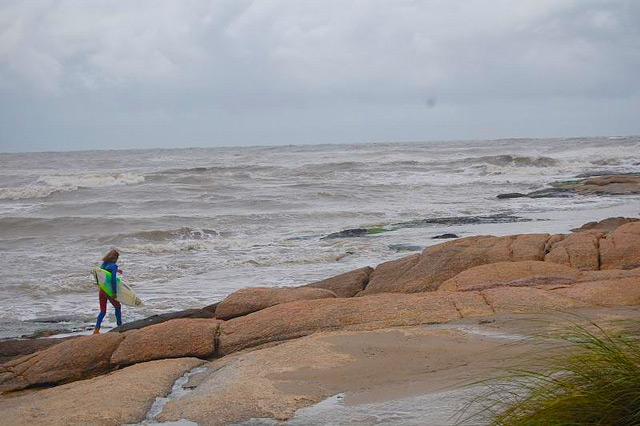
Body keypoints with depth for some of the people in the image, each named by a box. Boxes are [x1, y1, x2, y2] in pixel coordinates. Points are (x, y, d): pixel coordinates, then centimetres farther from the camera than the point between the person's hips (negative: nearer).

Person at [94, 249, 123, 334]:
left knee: (103, 311, 13)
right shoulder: (114, 266, -14)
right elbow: (113, 279, -22)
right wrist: (115, 292, -20)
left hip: (102, 290, 6)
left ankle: (96, 329, 2)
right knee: (117, 307, 19)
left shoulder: (103, 264, 7)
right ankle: (120, 325, 27)